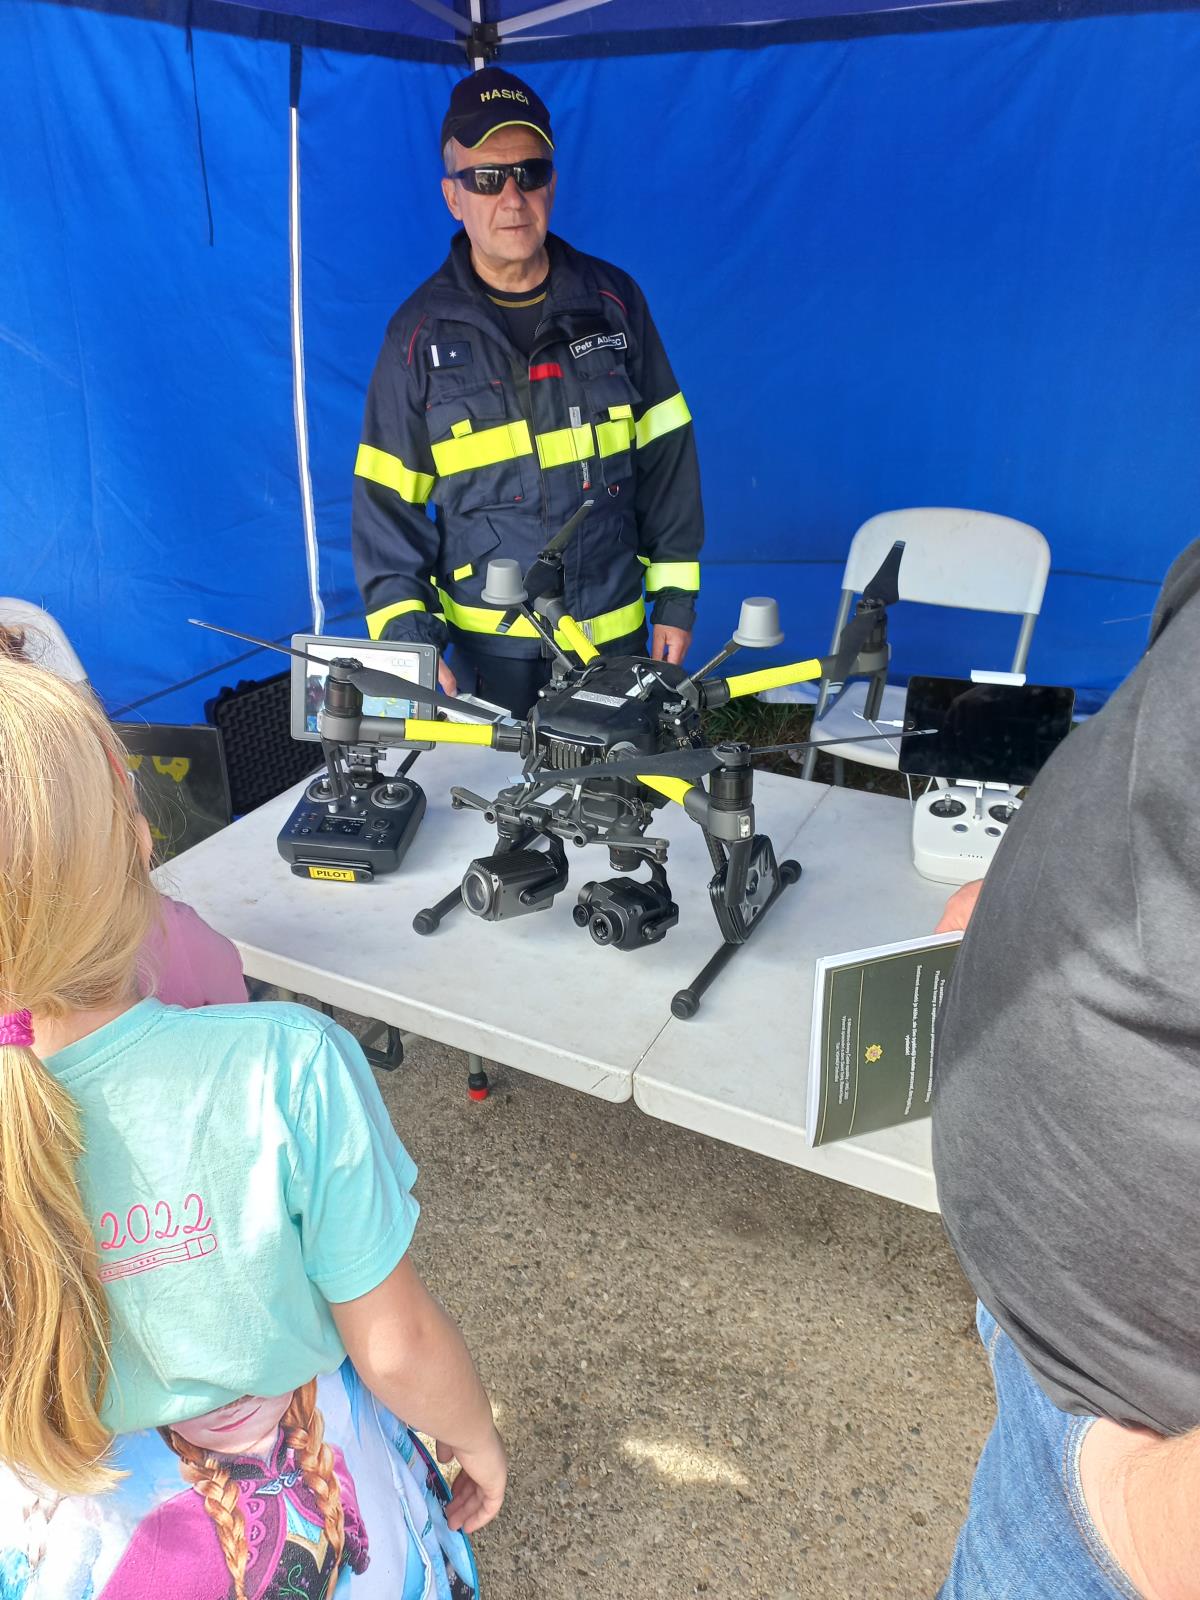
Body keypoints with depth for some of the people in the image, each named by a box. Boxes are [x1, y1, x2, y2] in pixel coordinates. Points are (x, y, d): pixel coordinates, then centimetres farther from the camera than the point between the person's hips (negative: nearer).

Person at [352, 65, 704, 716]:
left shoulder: (613, 300, 2)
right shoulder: (421, 330, -2)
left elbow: (665, 458, 4)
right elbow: (388, 500, -3)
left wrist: (675, 597, 2)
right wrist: (407, 633, -14)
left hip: (614, 633, 2)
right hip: (486, 645, -1)